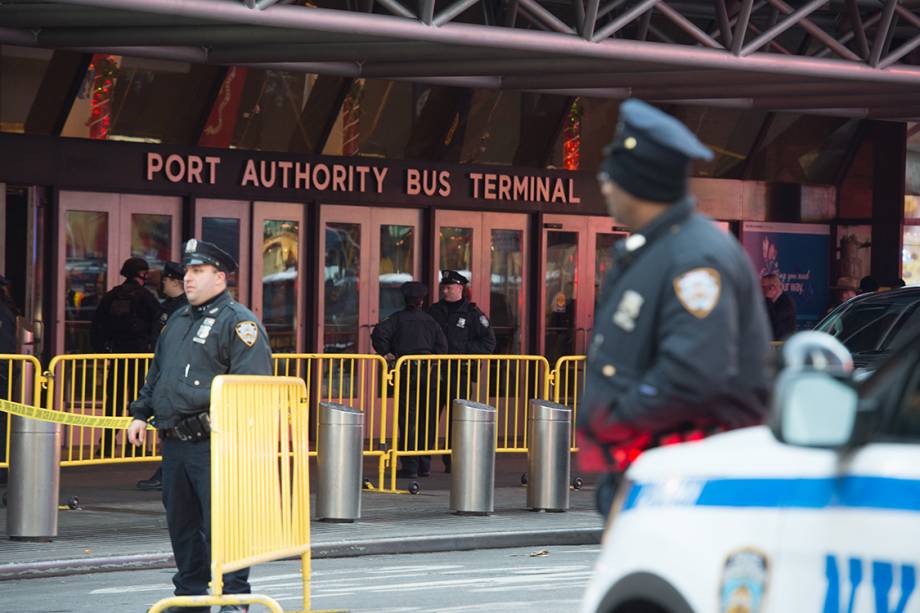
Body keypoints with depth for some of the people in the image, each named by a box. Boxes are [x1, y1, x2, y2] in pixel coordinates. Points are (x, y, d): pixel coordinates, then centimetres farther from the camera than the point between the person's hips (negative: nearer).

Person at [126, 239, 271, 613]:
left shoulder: (238, 322, -6)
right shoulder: (178, 321, 20)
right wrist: (141, 414, 20)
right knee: (181, 522, 13)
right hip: (174, 442, 8)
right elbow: (156, 373, 29)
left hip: (214, 442, -8)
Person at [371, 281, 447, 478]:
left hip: (406, 372, -2)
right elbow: (442, 345, 1)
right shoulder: (430, 321, 11)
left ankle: (410, 466, -7)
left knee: (408, 420, -2)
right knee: (427, 421, 10)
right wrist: (431, 361, 6)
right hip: (428, 373, 3)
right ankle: (424, 465, 13)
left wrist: (385, 353, -5)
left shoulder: (398, 318, 3)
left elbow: (379, 332, -13)